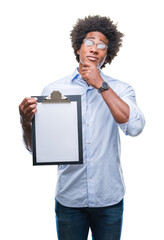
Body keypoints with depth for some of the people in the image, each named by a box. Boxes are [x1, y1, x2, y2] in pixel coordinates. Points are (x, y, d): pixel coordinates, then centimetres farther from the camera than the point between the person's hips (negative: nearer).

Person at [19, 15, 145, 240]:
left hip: (109, 198, 1)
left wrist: (101, 85, -18)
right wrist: (26, 122, -22)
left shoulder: (120, 89, 1)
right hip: (69, 198, 0)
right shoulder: (54, 90, 0)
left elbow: (134, 127, -19)